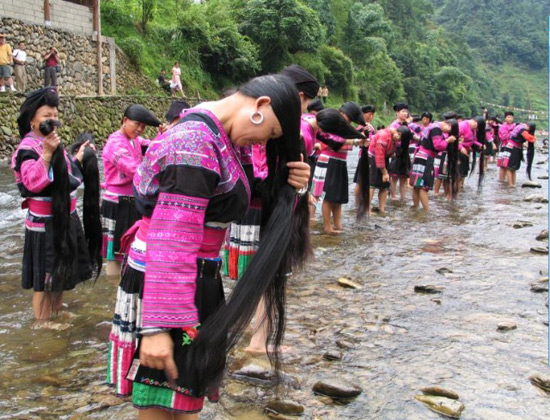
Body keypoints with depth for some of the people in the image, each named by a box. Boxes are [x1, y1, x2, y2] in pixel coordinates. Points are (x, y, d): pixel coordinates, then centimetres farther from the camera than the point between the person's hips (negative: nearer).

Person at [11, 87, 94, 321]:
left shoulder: (52, 143, 11)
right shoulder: (28, 148, -17)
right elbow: (33, 182, -32)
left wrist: (77, 158, 21)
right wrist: (46, 153, -38)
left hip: (64, 219, 9)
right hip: (44, 223, -9)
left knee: (61, 271, 20)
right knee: (45, 276, 1)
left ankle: (57, 314, 37)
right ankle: (42, 323, 14)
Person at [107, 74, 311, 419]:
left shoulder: (225, 138, 7)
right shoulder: (197, 145, -23)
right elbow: (172, 242, -29)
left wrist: (287, 184, -7)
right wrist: (158, 326, -30)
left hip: (197, 278, 10)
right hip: (164, 285, -10)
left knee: (190, 387, 20)